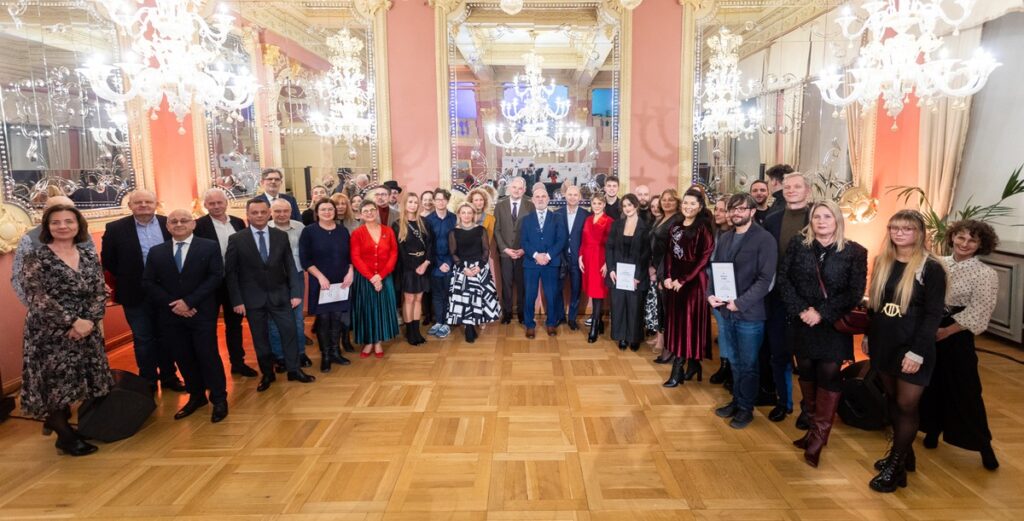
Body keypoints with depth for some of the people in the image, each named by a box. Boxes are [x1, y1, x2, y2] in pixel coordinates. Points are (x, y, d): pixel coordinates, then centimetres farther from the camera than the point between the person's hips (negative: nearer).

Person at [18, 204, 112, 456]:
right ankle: (65, 436, 17)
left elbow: (100, 293, 2)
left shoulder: (89, 256, 7)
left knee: (76, 383, 10)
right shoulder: (36, 257, -6)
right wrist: (72, 321, -19)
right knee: (54, 382, 1)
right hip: (50, 333, -4)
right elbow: (36, 297, -14)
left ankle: (62, 425, 29)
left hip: (86, 331, 4)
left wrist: (89, 321, -14)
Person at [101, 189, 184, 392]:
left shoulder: (169, 224, -2)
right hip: (136, 294, -1)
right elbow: (108, 260, -1)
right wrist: (126, 279, 0)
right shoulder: (115, 228, -6)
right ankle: (149, 382, 24)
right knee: (143, 340, 11)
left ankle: (169, 377, 27)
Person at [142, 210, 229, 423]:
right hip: (171, 315, 4)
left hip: (202, 313, -3)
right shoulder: (156, 252, 9)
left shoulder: (210, 247, -1)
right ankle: (196, 396, 27)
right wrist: (172, 304, -9)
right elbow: (148, 283, 5)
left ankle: (219, 399, 13)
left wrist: (189, 301, -15)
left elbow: (216, 277, -8)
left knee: (208, 356, -1)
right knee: (183, 358, 11)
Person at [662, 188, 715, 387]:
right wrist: (667, 276, -3)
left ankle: (678, 370, 2)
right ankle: (691, 365, 20)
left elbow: (704, 258, -13)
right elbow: (669, 253, 10)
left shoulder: (703, 228, -8)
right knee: (676, 321, 8)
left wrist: (683, 280, -15)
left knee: (689, 322, -2)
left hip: (693, 281, -7)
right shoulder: (675, 226, 11)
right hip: (673, 280, 7)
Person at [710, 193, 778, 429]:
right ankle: (736, 400, 33)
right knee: (734, 361, 18)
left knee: (748, 364, 8)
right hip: (725, 311, 5)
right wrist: (711, 294, -4)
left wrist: (740, 303, -19)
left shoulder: (764, 239, -9)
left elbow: (765, 279, -14)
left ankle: (746, 408, 23)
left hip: (750, 313, -5)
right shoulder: (724, 237, 10)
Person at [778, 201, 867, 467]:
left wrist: (822, 313, -15)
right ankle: (813, 425, 26)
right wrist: (800, 309, -12)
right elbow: (783, 279, -2)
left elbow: (855, 293, -7)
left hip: (833, 326, -2)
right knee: (806, 373, 11)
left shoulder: (854, 252, -3)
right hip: (801, 323, 2)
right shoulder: (797, 244, 1)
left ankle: (819, 436, 8)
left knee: (828, 376, -1)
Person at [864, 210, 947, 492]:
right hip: (883, 343, 5)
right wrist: (867, 335, 12)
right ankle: (903, 453, 31)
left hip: (911, 347, -5)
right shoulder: (882, 262, 6)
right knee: (893, 401, 14)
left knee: (906, 406, 2)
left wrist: (917, 351, -18)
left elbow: (934, 314, -12)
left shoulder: (931, 268, -10)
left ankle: (895, 466, 14)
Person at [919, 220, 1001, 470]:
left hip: (956, 335, -4)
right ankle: (933, 429, 33)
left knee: (964, 389, 1)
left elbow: (977, 315, -12)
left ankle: (984, 445, 18)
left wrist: (945, 332, -12)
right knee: (931, 383, 15)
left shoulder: (986, 275, -9)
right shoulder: (938, 264, 2)